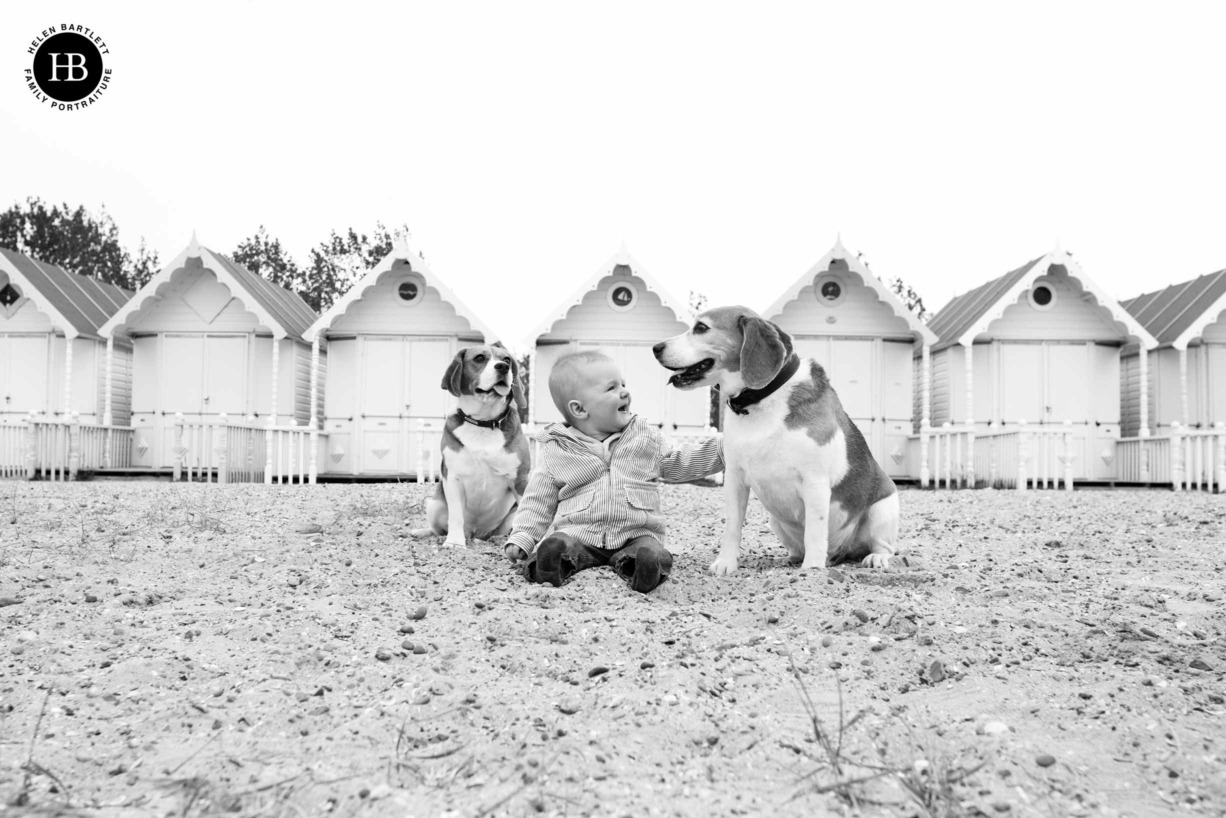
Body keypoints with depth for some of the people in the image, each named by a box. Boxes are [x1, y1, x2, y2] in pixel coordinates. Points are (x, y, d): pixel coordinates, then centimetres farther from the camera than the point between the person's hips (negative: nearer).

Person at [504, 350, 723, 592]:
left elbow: (676, 464, 23)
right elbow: (539, 500, 12)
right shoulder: (557, 450, 7)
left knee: (651, 553, -32)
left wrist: (723, 446, 14)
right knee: (553, 547, -33)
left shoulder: (645, 435, 13)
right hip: (578, 532, -1)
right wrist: (521, 536, -1)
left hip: (636, 533, 1)